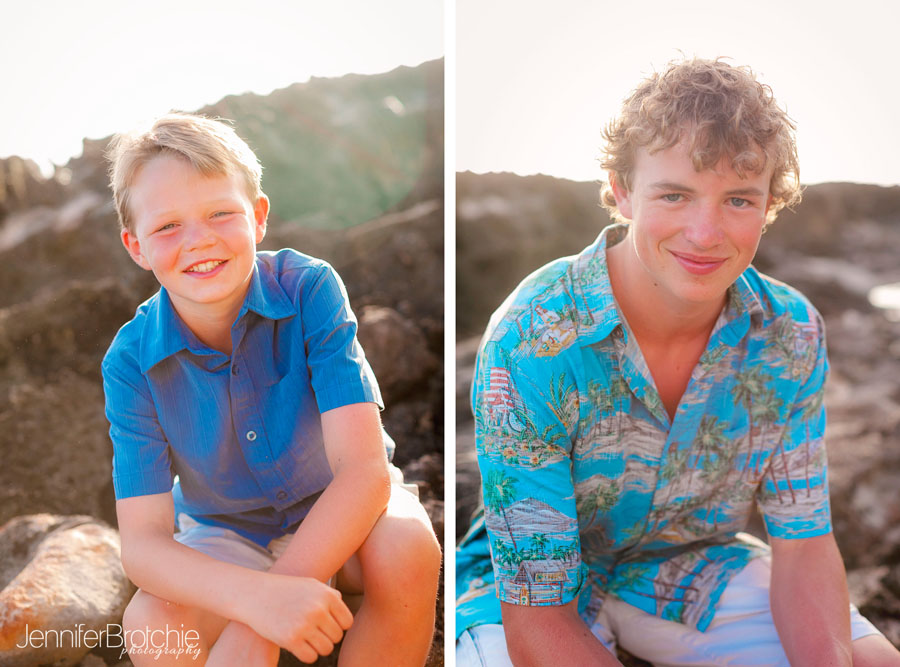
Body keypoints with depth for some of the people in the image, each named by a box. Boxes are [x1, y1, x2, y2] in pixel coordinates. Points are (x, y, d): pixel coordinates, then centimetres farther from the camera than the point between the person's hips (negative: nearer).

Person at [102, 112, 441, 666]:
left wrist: (276, 591, -40)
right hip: (225, 539, 1)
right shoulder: (133, 361, -17)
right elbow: (141, 541, -22)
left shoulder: (310, 290, -22)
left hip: (339, 514, 0)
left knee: (407, 547, -34)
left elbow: (366, 467, -28)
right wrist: (255, 600, -43)